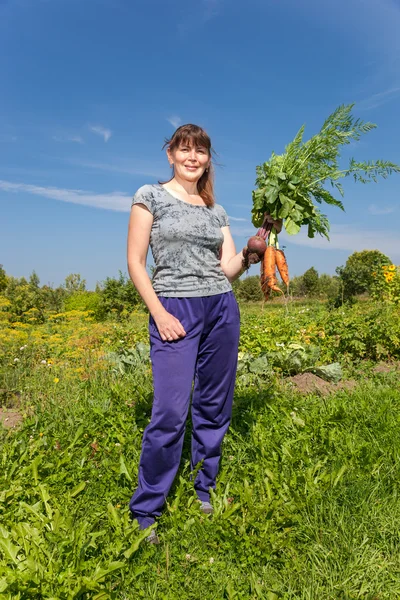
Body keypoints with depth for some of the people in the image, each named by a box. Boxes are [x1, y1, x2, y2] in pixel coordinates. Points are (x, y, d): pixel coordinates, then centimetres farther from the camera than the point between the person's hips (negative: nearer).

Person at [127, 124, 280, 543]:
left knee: (214, 406, 10)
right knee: (170, 411, -9)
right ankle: (145, 513, 9)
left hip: (222, 309, 5)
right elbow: (135, 262, -4)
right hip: (174, 311, -5)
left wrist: (251, 252, -9)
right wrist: (159, 314, -12)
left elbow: (228, 269, 10)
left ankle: (205, 493, 30)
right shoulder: (151, 196, 3)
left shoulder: (217, 211, 15)